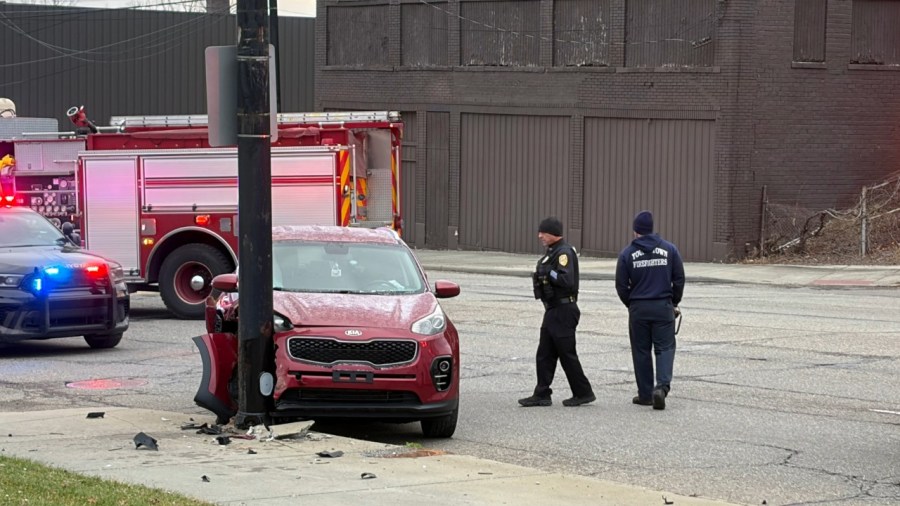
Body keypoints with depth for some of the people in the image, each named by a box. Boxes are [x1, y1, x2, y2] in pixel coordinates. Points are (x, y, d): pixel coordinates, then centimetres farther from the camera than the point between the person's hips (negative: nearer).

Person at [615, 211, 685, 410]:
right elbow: (679, 279, 1)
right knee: (665, 348, 3)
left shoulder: (627, 254, -2)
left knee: (641, 351, 9)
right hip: (664, 307, 0)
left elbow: (621, 286, -2)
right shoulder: (669, 249, 0)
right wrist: (674, 302, 15)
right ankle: (662, 386, -18)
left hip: (638, 309, 0)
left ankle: (646, 394, 11)